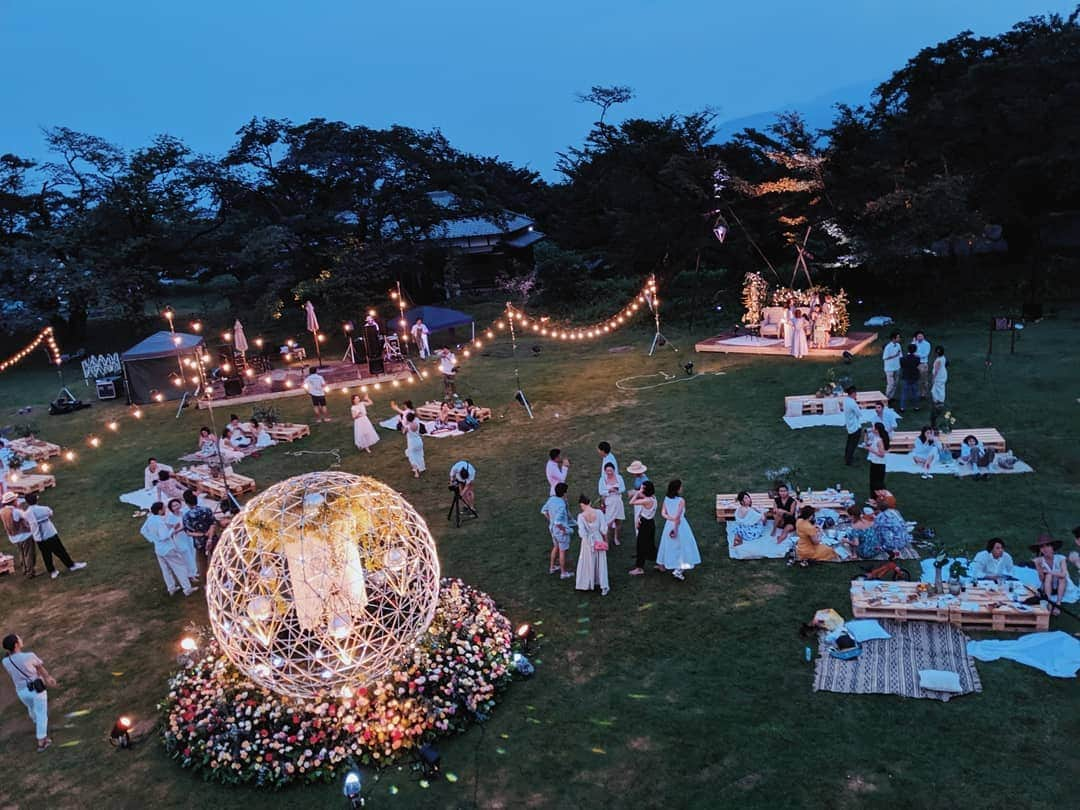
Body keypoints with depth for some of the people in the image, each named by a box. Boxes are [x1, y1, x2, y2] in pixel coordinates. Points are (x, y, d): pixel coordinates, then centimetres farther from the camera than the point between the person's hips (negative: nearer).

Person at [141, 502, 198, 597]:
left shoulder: (150, 519, -2)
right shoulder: (160, 521, -28)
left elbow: (143, 530, 10)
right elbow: (164, 536, -30)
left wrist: (153, 539, 12)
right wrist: (173, 530, -20)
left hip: (158, 549, 8)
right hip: (169, 549, -8)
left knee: (166, 569, 20)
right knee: (180, 568, 4)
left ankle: (171, 588, 31)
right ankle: (187, 589, 10)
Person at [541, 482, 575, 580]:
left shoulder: (551, 499, -9)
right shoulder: (561, 505, -34)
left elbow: (543, 510, 6)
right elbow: (558, 522, -36)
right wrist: (564, 530, -19)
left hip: (552, 528, 8)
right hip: (561, 531, -8)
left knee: (556, 547, 29)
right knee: (562, 551, 12)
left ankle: (552, 567, 46)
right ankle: (563, 573, 29)